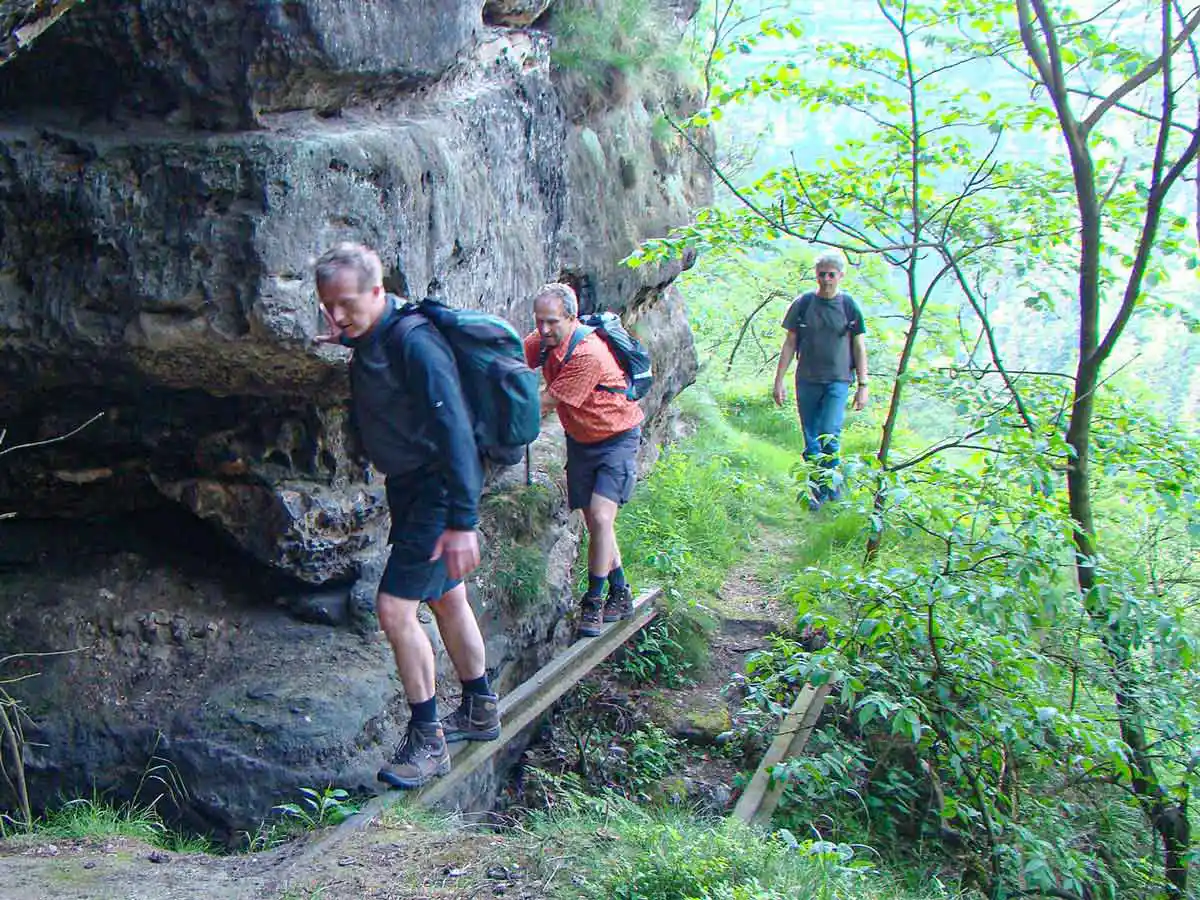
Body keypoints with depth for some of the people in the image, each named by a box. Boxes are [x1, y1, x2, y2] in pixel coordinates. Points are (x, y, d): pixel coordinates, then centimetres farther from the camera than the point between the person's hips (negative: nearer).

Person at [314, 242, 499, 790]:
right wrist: (344, 339, 9)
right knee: (446, 599, 19)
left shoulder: (413, 343, -23)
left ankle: (427, 741, 3)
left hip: (436, 491, -10)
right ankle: (480, 711, 36)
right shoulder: (370, 340, 5)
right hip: (411, 490, 10)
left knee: (395, 608, -11)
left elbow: (454, 429, -28)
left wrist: (462, 521, -32)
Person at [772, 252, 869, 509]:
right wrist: (779, 381, 4)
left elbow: (859, 348, 5)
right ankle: (820, 487, 18)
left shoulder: (849, 306, 1)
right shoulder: (802, 304, 3)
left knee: (829, 435, -16)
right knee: (811, 440, 5)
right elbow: (790, 344, 7)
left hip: (837, 381, -2)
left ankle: (826, 486, 0)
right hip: (806, 381, 2)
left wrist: (862, 386, 0)